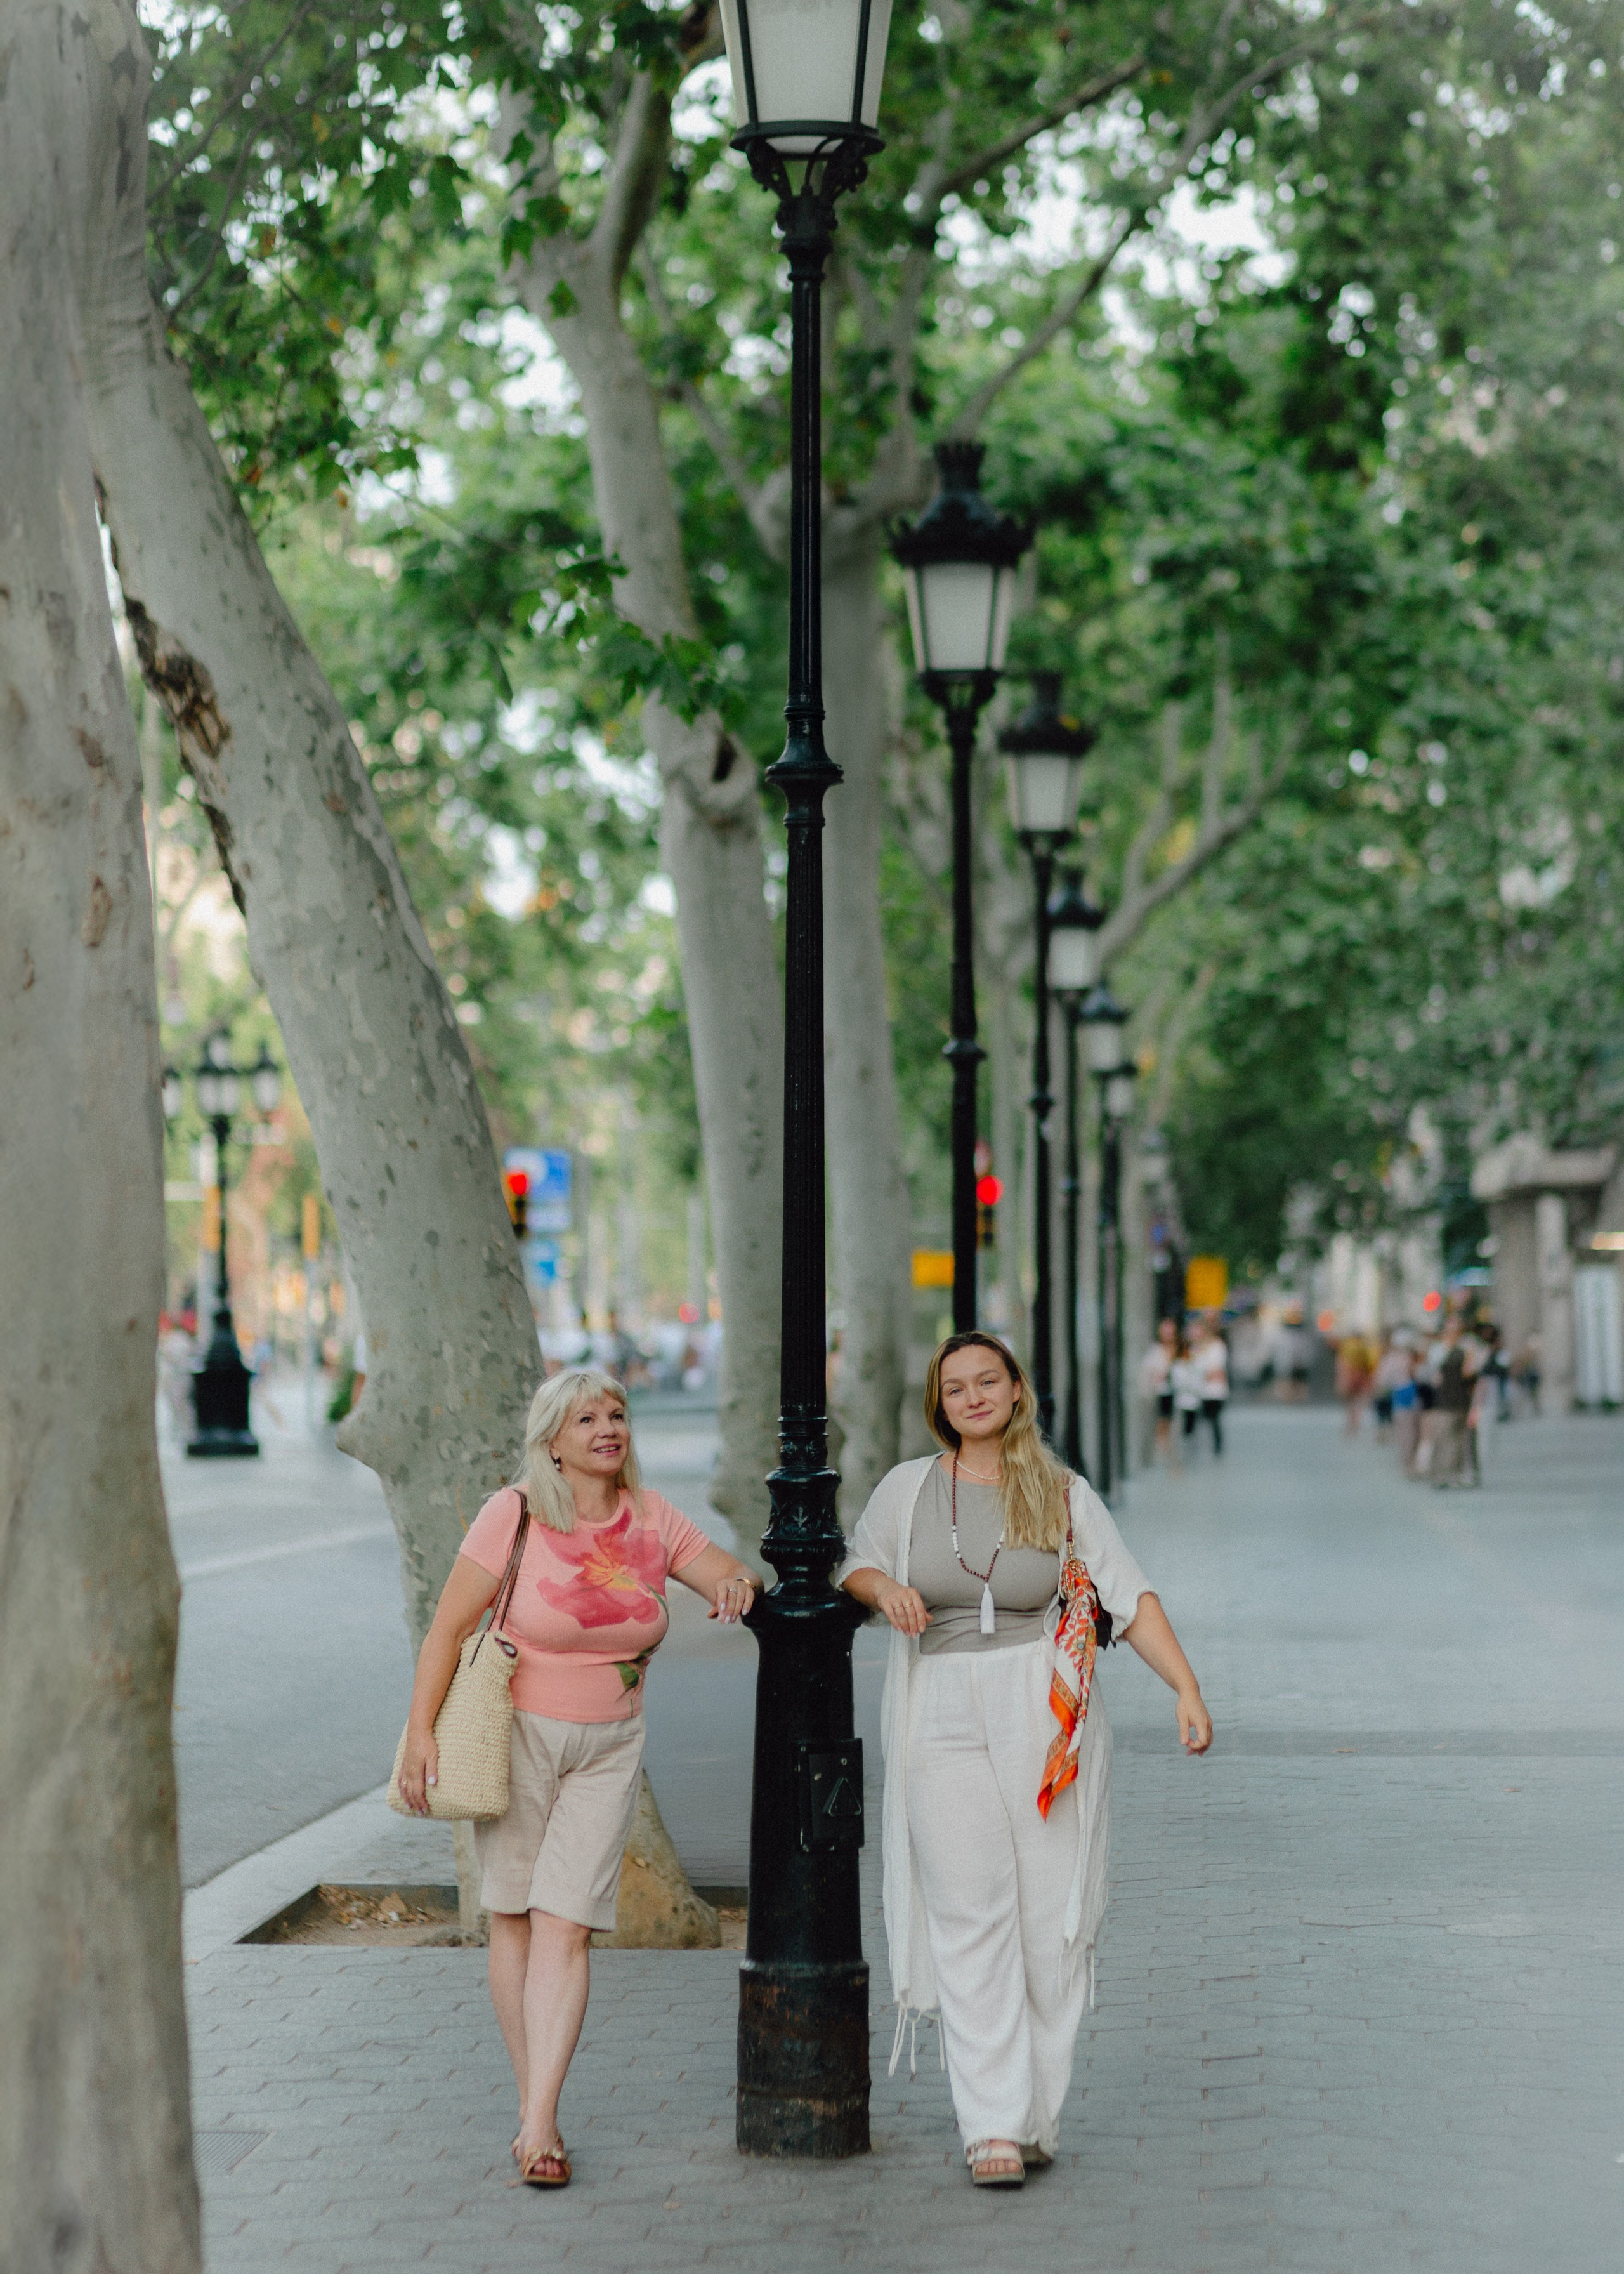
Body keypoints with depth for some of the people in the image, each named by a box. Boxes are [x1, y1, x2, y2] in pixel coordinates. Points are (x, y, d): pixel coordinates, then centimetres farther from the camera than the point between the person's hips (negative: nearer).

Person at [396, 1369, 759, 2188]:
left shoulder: (652, 1520, 2)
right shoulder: (514, 1516, -10)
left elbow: (736, 1579, 9)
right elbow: (447, 1629, -9)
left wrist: (737, 1584, -16)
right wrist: (422, 1733, -16)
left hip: (608, 1748, 2)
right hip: (516, 1734, -2)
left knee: (566, 1927, -8)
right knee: (513, 1917, 2)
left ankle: (540, 2124, -11)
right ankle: (531, 2106, 13)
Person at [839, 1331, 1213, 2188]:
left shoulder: (1064, 1495, 6)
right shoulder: (909, 1487, 9)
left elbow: (1131, 1596, 1)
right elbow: (854, 1564, 21)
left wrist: (1187, 1689, -9)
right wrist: (884, 1587, -3)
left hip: (1047, 1723, 0)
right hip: (943, 1725, 0)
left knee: (1051, 1921, 1)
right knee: (971, 1923, -7)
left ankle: (1036, 2114, 10)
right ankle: (991, 2126, -8)